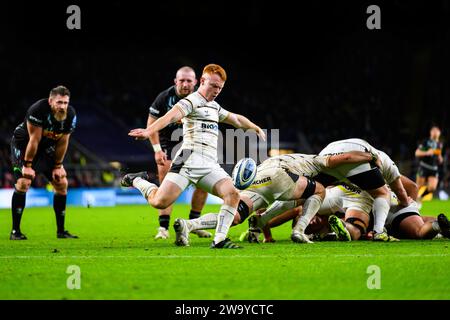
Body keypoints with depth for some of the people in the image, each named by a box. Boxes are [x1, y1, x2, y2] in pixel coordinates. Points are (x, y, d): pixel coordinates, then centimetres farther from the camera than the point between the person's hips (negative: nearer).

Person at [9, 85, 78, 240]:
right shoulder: (38, 110, -32)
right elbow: (34, 140, -27)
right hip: (23, 145, -6)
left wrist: (58, 166, -2)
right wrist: (27, 165, -21)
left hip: (46, 148, 6)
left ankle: (61, 231, 8)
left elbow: (63, 142, -5)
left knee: (62, 183, -1)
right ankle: (15, 231, -15)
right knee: (23, 182, -20)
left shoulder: (70, 115, -16)